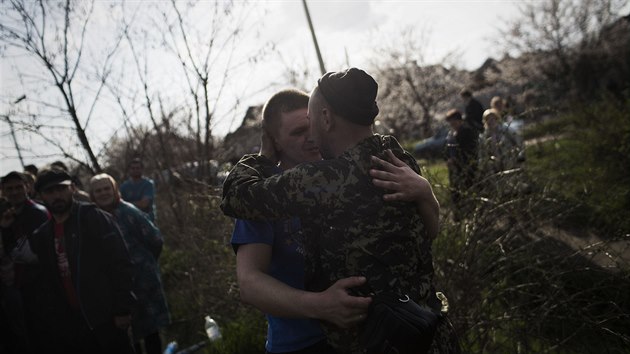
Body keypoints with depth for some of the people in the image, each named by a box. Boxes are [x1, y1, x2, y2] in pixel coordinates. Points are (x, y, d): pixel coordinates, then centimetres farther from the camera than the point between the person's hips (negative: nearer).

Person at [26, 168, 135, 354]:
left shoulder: (93, 217, -6)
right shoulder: (41, 236, 10)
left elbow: (120, 261, -12)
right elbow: (44, 283, 14)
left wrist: (122, 308, -15)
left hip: (105, 319, -5)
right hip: (69, 325, 5)